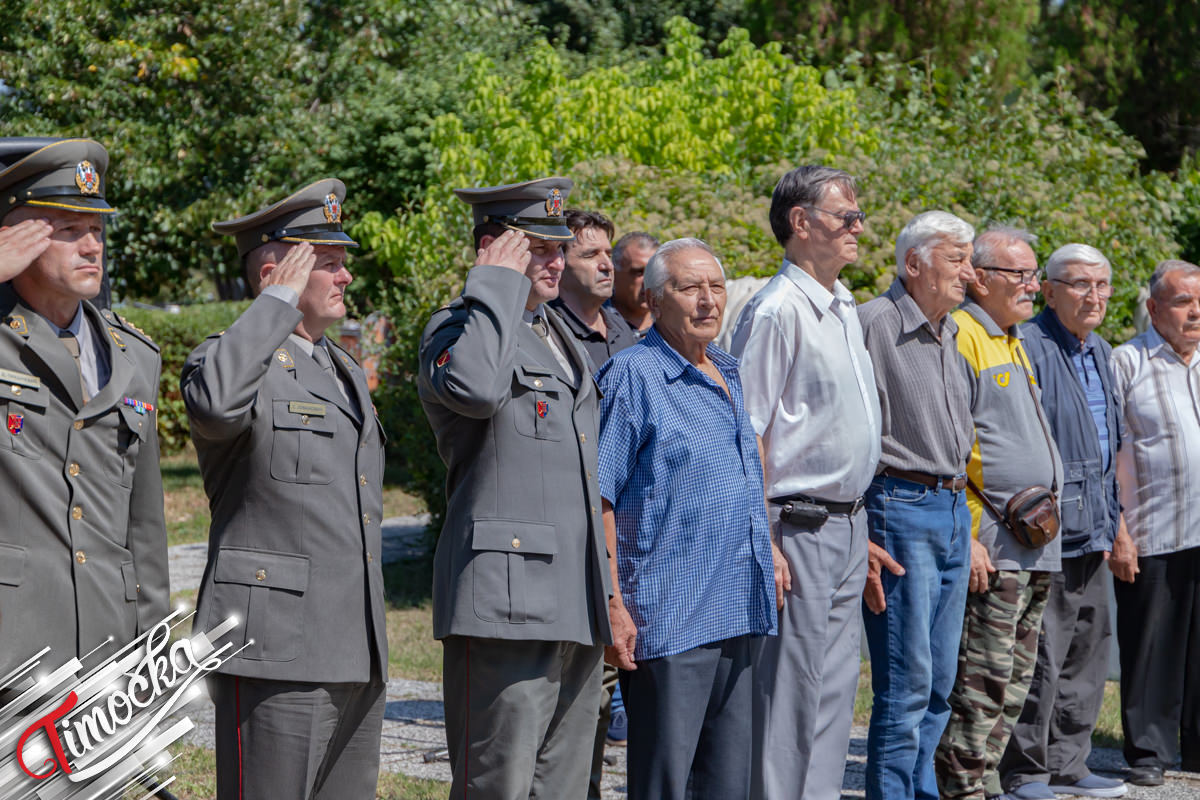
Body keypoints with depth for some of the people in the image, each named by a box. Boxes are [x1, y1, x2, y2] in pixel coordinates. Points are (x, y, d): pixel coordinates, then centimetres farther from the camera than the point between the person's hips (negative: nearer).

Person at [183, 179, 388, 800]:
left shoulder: (346, 372, 21)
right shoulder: (231, 357, -5)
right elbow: (216, 405, -32)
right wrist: (281, 300, -19)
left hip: (357, 656, 8)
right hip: (275, 654, -8)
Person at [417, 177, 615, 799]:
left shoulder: (561, 337, 22)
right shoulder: (459, 327, -5)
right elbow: (475, 388, -31)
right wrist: (497, 283, -17)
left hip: (575, 607, 9)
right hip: (506, 598, -8)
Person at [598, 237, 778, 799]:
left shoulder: (729, 376, 16)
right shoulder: (633, 376, -8)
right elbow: (596, 499, -12)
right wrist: (612, 604, -18)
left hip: (738, 616, 8)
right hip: (669, 619, -8)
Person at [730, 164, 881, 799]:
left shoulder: (844, 306, 14)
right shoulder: (776, 311, -14)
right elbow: (746, 434, -17)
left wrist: (859, 525, 19)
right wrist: (765, 544, -20)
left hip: (848, 526, 9)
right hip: (800, 527, -9)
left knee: (835, 687, 12)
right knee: (789, 689, -5)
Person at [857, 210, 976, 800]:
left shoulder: (950, 335, 16)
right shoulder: (873, 324, -11)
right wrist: (859, 539, -19)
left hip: (953, 510, 8)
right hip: (900, 508, -8)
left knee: (939, 681, 11)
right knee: (906, 683, -8)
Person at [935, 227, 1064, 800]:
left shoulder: (1013, 343, 20)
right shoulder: (959, 338, -11)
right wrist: (966, 537, -20)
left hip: (1036, 546, 10)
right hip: (991, 546, -10)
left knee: (1014, 681, 12)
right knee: (984, 681, -9)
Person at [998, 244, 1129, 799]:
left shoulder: (1101, 353, 17)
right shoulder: (1028, 348, -12)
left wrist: (1113, 520, 23)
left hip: (1091, 532, 9)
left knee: (1088, 650, 13)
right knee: (1041, 655, -7)